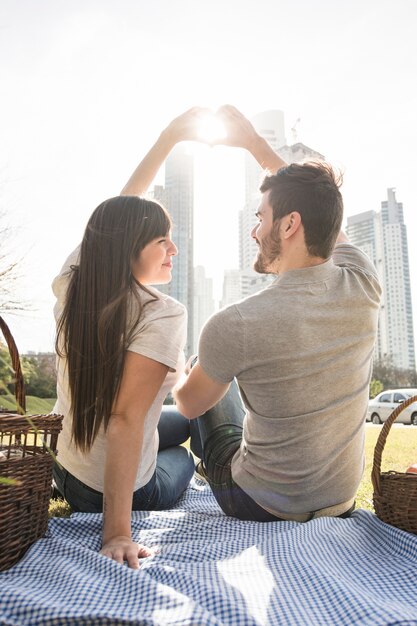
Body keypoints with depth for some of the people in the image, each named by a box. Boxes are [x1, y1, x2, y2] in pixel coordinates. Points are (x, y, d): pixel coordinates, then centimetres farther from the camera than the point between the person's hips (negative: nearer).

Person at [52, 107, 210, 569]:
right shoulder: (163, 315, -29)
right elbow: (126, 419, -33)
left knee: (182, 420, 29)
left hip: (63, 467, 5)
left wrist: (169, 137, 5)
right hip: (121, 491, -5)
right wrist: (117, 532, -31)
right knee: (184, 459, 30)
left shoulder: (73, 285, -10)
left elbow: (114, 217, 0)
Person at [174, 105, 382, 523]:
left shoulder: (234, 326, -30)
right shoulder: (364, 285, -16)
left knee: (215, 389, 20)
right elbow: (319, 211, 3)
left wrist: (182, 378, 15)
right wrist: (252, 140, 11)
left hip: (260, 507, -4)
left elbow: (189, 404, -9)